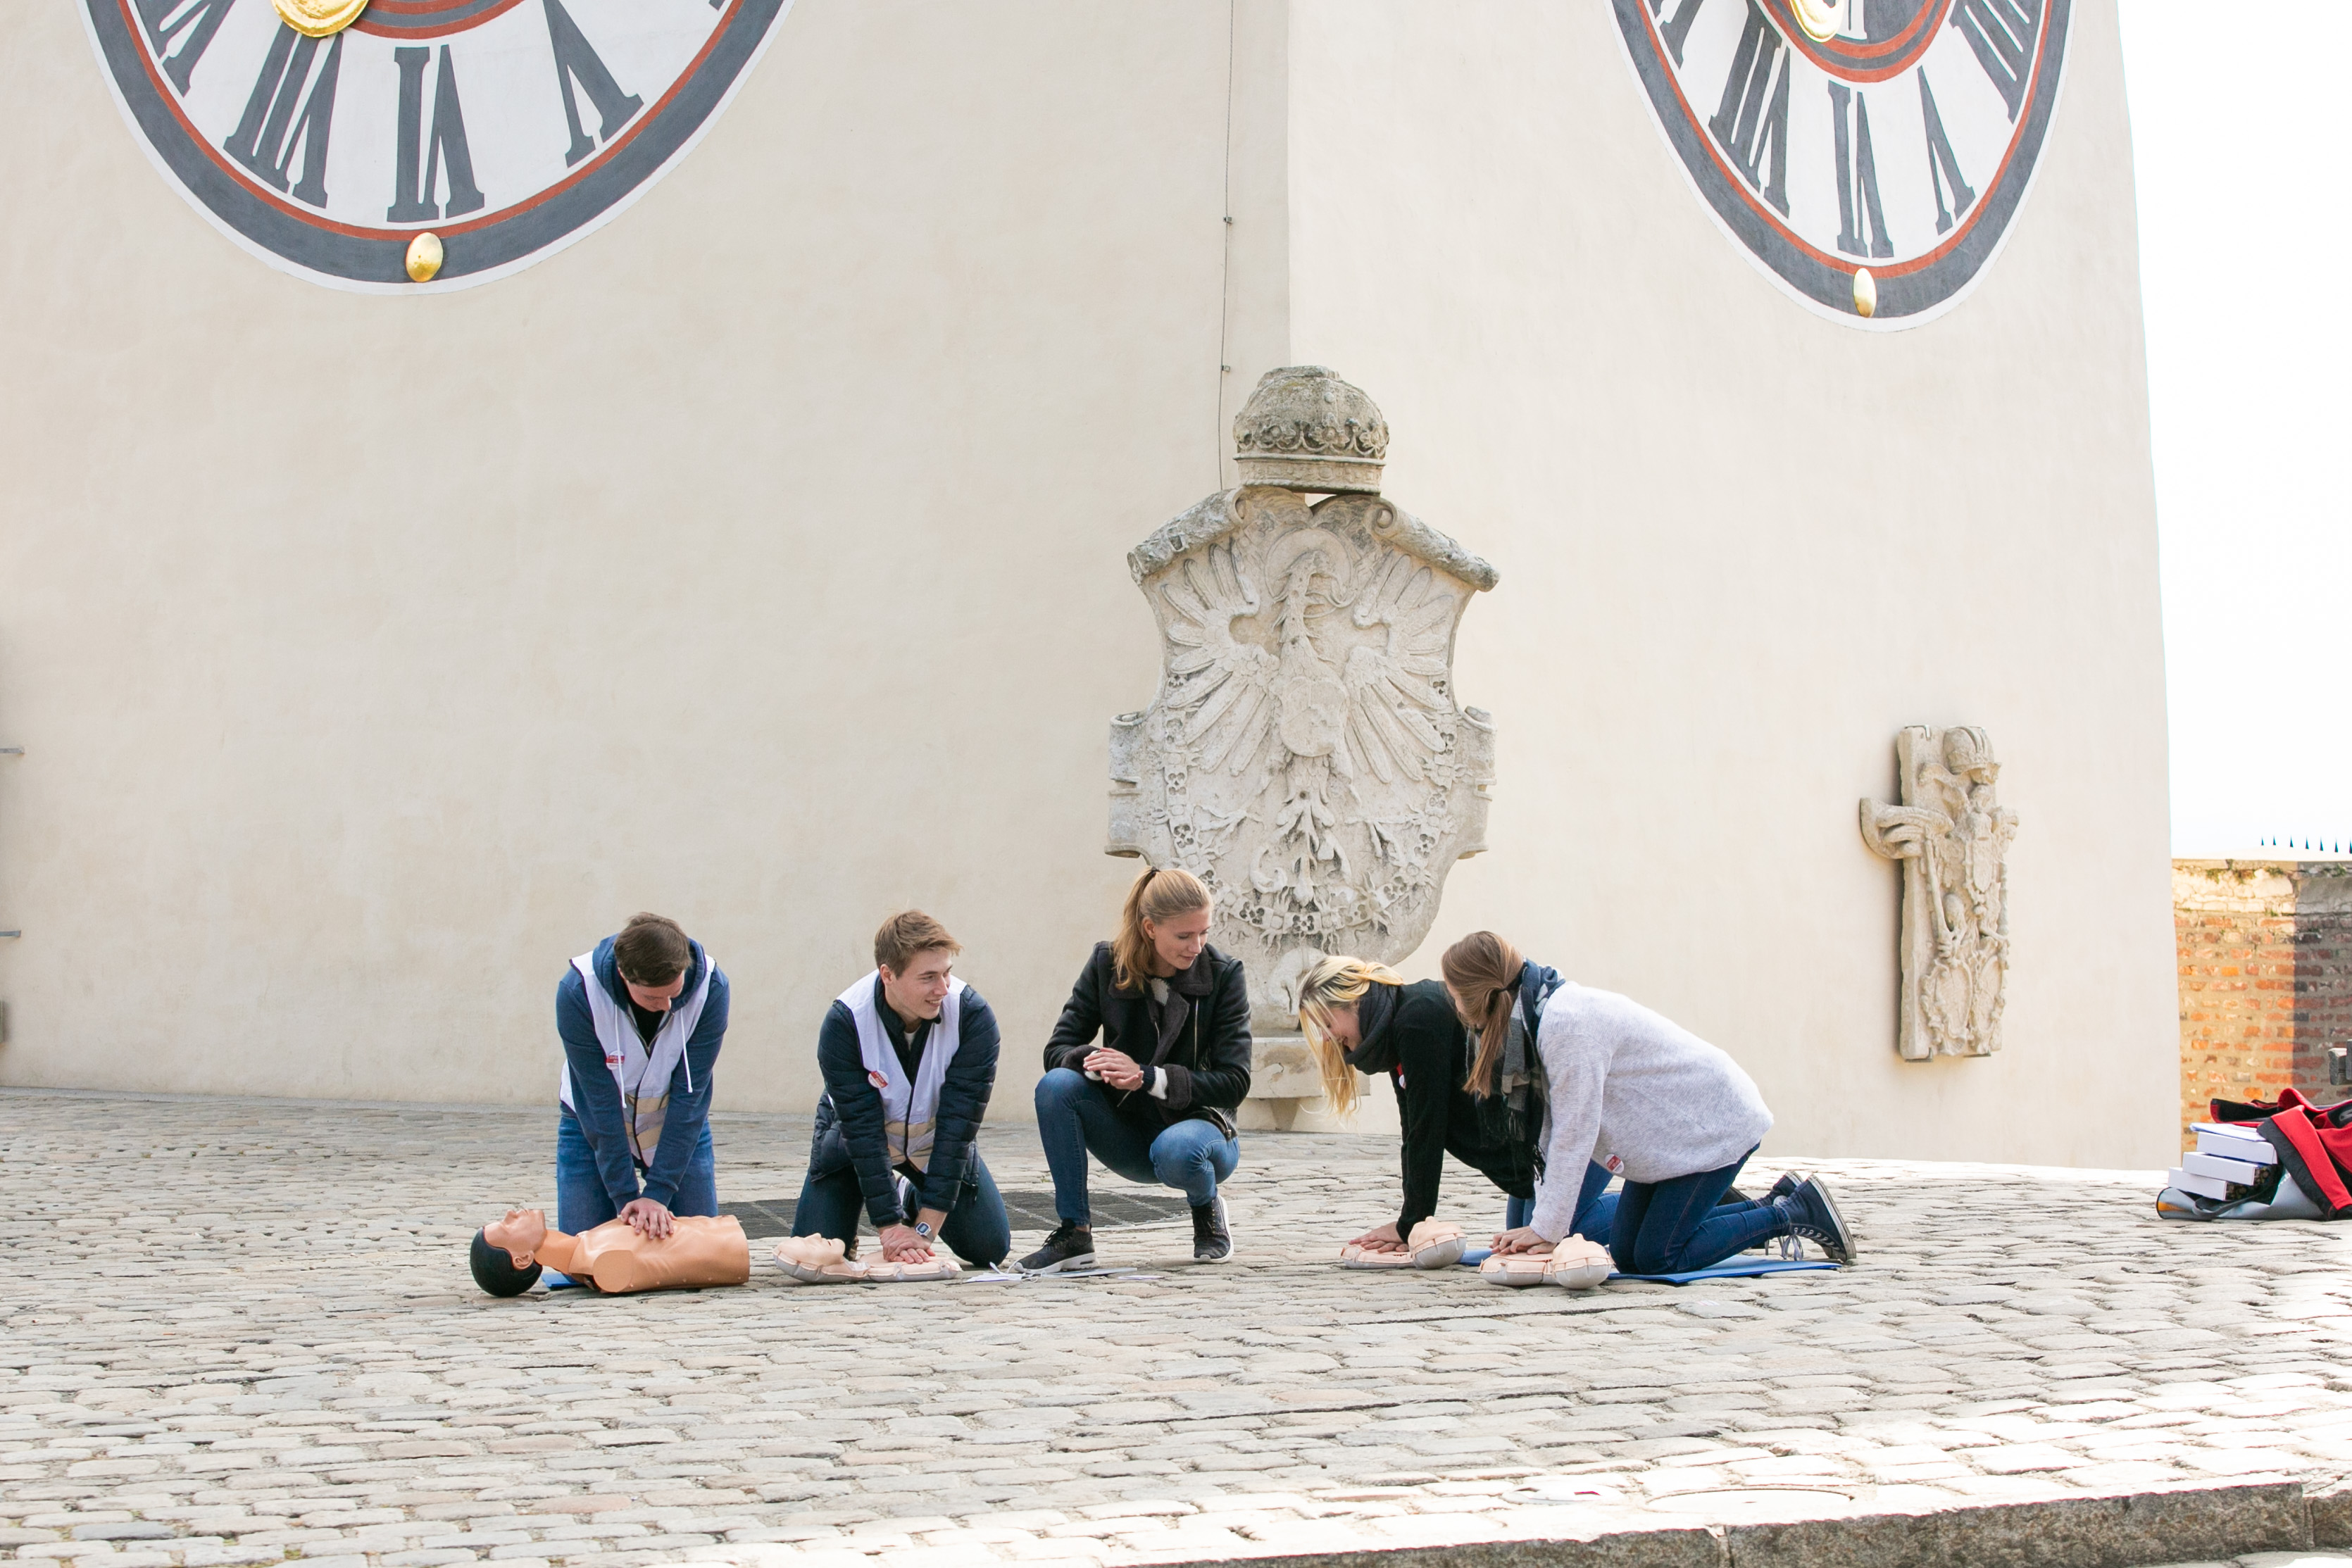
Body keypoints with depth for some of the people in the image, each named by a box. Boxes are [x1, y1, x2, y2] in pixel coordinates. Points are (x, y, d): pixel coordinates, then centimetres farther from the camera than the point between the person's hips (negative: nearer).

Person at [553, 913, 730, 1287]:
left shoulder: (710, 987, -26)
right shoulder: (578, 992, -29)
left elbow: (690, 1096, -23)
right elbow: (600, 1103, -25)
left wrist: (658, 1193, -26)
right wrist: (626, 1197, -25)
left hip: (679, 1126, 1)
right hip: (594, 1128, -1)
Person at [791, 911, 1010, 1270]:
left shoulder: (973, 1017, -29)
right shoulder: (844, 1022, -30)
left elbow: (958, 1124, -28)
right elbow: (863, 1129, -28)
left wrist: (924, 1229, -31)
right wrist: (890, 1229, -33)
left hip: (936, 1139, 1)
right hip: (856, 1136, -1)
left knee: (990, 1248, -6)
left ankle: (915, 1201, 24)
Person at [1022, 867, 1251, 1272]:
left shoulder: (1224, 975, -11)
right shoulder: (1107, 964, -6)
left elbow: (1234, 1081, -14)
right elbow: (1057, 1050, -6)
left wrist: (1146, 1076, -27)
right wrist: (1098, 1063, -30)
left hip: (1200, 1123, -2)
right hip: (1128, 1136, 3)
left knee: (1176, 1150, -39)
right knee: (1055, 1085, -25)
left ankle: (1207, 1210, -1)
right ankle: (1074, 1233, -17)